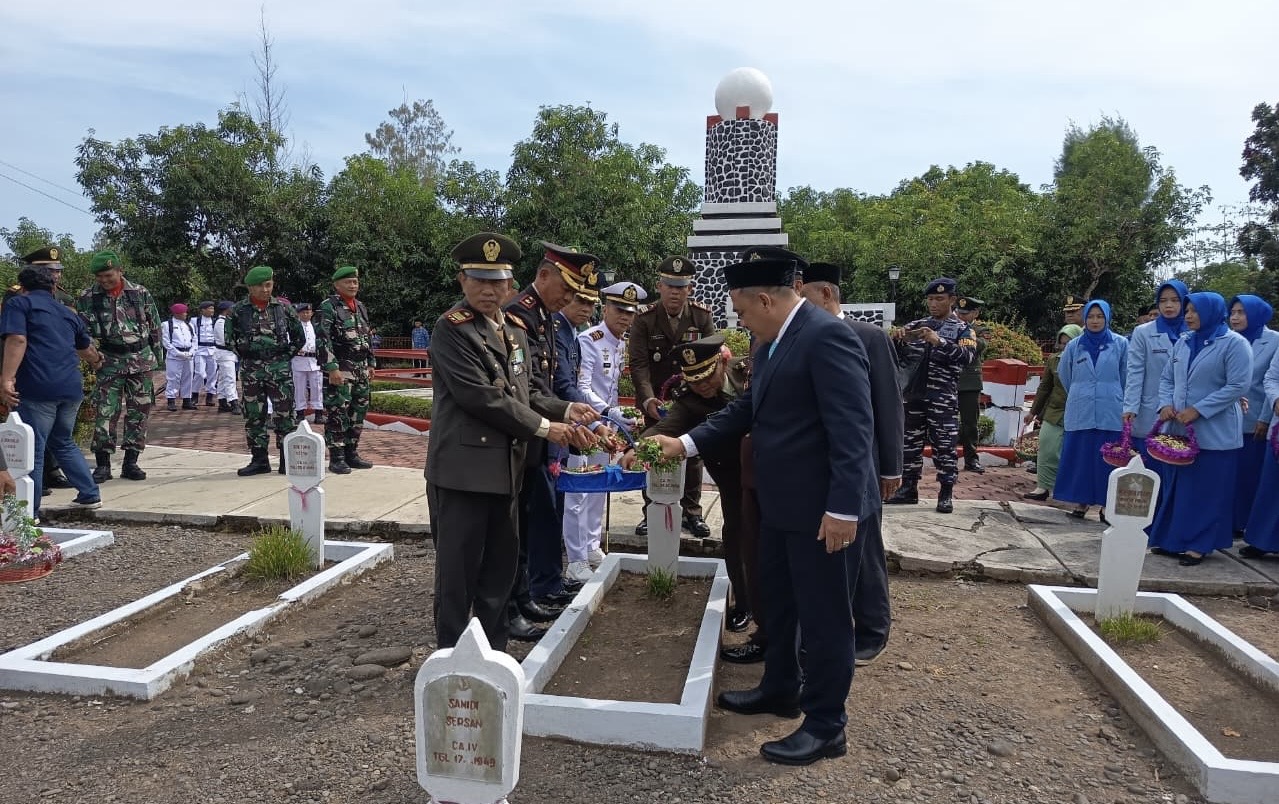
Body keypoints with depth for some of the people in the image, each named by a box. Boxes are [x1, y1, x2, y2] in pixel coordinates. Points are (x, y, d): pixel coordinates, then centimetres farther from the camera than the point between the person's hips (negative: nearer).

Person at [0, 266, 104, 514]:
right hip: (71, 388, 6)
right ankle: (90, 494, 24)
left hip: (37, 388, -6)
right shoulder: (66, 312, 25)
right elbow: (86, 348, 41)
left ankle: (30, 513, 4)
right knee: (63, 443, 23)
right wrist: (96, 360, 64)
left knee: (32, 449, 0)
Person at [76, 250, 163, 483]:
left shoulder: (140, 293, 1)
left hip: (141, 360, 1)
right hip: (109, 362, -1)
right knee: (105, 412, -5)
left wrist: (157, 356, 6)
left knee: (139, 412, 3)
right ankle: (102, 464, 4)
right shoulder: (87, 299, -1)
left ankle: (131, 462, 12)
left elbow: (155, 325, 7)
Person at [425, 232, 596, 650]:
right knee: (458, 569, 2)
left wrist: (564, 410, 4)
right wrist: (543, 427, -15)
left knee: (500, 565, 15)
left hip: (505, 468, 8)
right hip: (464, 468, -8)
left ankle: (494, 650, 29)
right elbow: (480, 396, -20)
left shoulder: (514, 330, 15)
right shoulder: (451, 328, -11)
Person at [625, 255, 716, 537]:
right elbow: (638, 362, -13)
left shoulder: (702, 316, -6)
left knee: (693, 455, 7)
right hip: (655, 400, -1)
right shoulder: (644, 318, -9)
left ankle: (692, 512, 21)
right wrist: (648, 399, -25)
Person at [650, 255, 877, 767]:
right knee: (779, 603, 22)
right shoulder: (773, 343, 11)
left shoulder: (826, 336, -20)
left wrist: (843, 507, -26)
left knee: (823, 615, 4)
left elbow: (852, 427, -24)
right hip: (782, 504, 10)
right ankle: (780, 689, 41)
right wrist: (685, 443, 10)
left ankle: (825, 725, 20)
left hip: (825, 509, -9)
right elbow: (745, 410, 17)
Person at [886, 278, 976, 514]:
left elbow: (966, 357, -14)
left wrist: (938, 341, -26)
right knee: (910, 443, 9)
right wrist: (897, 339, -12)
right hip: (914, 394, 4)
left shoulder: (962, 329, 2)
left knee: (944, 446, 0)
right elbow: (898, 356, 9)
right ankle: (908, 489, 19)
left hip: (943, 398, -4)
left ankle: (946, 494, 8)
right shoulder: (916, 325, 11)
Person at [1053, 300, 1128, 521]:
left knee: (1107, 459, 1)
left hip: (1111, 414, -1)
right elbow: (1064, 375, 20)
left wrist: (1112, 397, 15)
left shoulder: (1120, 344, 1)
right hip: (1080, 413, 1)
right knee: (1079, 456, 3)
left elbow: (1127, 377, 8)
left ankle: (1106, 505, 9)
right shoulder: (1074, 346, 6)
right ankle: (1081, 502, 11)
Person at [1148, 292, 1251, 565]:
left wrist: (1198, 410, -18)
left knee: (1206, 489, 1)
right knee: (1175, 486, 11)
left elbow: (1238, 385, -14)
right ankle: (1171, 539, 21)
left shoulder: (1234, 343, -7)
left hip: (1214, 433, -6)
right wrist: (1166, 404, -5)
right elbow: (1167, 378, 15)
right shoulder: (1183, 343, 12)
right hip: (1178, 429, 6)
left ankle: (1198, 544, 10)